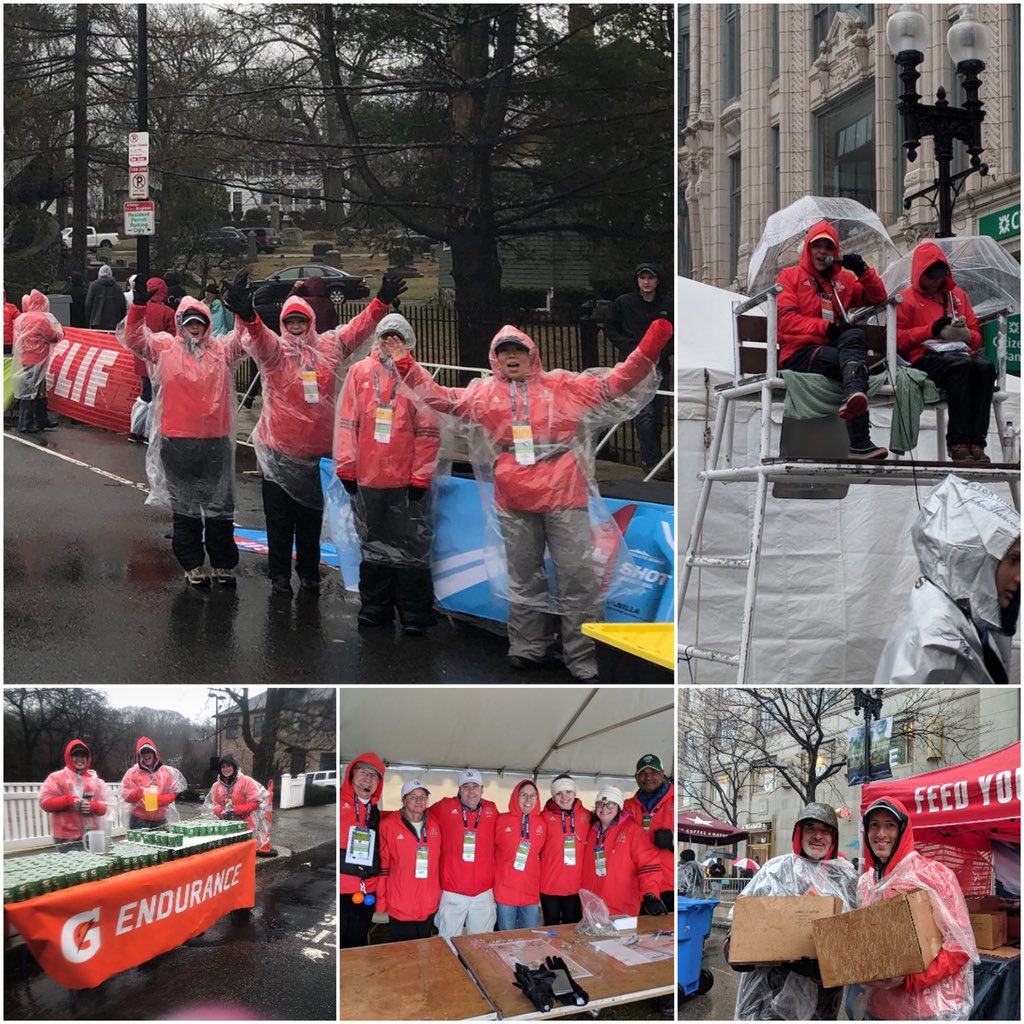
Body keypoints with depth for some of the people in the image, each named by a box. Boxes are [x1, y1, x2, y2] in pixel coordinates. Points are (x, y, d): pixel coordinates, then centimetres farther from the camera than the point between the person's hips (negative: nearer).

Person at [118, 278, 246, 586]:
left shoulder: (222, 349, 6)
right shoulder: (165, 347, 2)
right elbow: (134, 338, -8)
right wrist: (139, 305, -23)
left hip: (216, 440, 1)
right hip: (178, 441, -1)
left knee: (220, 507, 9)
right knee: (185, 507, 9)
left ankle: (222, 565, 20)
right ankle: (192, 565, 19)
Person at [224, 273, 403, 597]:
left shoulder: (328, 346, 4)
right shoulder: (273, 348, -7)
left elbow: (359, 327, 4)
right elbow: (256, 336, -27)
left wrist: (381, 301, -10)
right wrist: (246, 315, -49)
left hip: (316, 450, 3)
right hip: (279, 449, -3)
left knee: (311, 516, 16)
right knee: (279, 516, 6)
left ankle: (309, 571, 29)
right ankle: (279, 573, 18)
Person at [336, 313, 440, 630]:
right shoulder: (359, 372, 3)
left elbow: (427, 431, -3)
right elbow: (347, 422, 4)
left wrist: (420, 476, -6)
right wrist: (346, 467, 1)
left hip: (407, 481, -3)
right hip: (367, 477, 3)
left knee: (411, 547, 1)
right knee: (372, 544, 14)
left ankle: (415, 616, 9)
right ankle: (374, 609, 26)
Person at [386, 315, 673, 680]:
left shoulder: (562, 386, 6)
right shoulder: (483, 393, 11)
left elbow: (616, 382, 3)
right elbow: (438, 396, 11)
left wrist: (651, 344, -8)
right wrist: (404, 364, 3)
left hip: (563, 498, -2)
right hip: (514, 503, 2)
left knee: (577, 578, -2)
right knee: (524, 578, 13)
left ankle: (582, 660, 4)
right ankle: (529, 648, 26)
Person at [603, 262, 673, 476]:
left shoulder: (668, 304, 2)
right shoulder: (623, 303, -1)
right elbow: (610, 330, 6)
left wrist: (662, 351, -5)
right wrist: (631, 348, -5)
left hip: (659, 365, 3)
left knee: (657, 415, 8)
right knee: (644, 413, -13)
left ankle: (648, 457, 20)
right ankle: (652, 461, -14)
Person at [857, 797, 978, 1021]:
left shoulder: (934, 875, -10)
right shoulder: (865, 883, 7)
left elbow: (959, 946, -11)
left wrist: (909, 978, -22)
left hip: (932, 1009, -5)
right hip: (880, 1008, 5)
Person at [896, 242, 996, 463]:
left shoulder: (957, 295, 28)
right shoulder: (906, 298, 15)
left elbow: (976, 336, 26)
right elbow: (898, 339, 2)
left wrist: (966, 333, 1)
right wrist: (933, 330, -7)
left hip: (961, 351, 4)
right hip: (926, 356, -4)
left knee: (985, 365, -33)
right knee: (961, 366, -38)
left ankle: (976, 442, -40)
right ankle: (958, 442, -40)